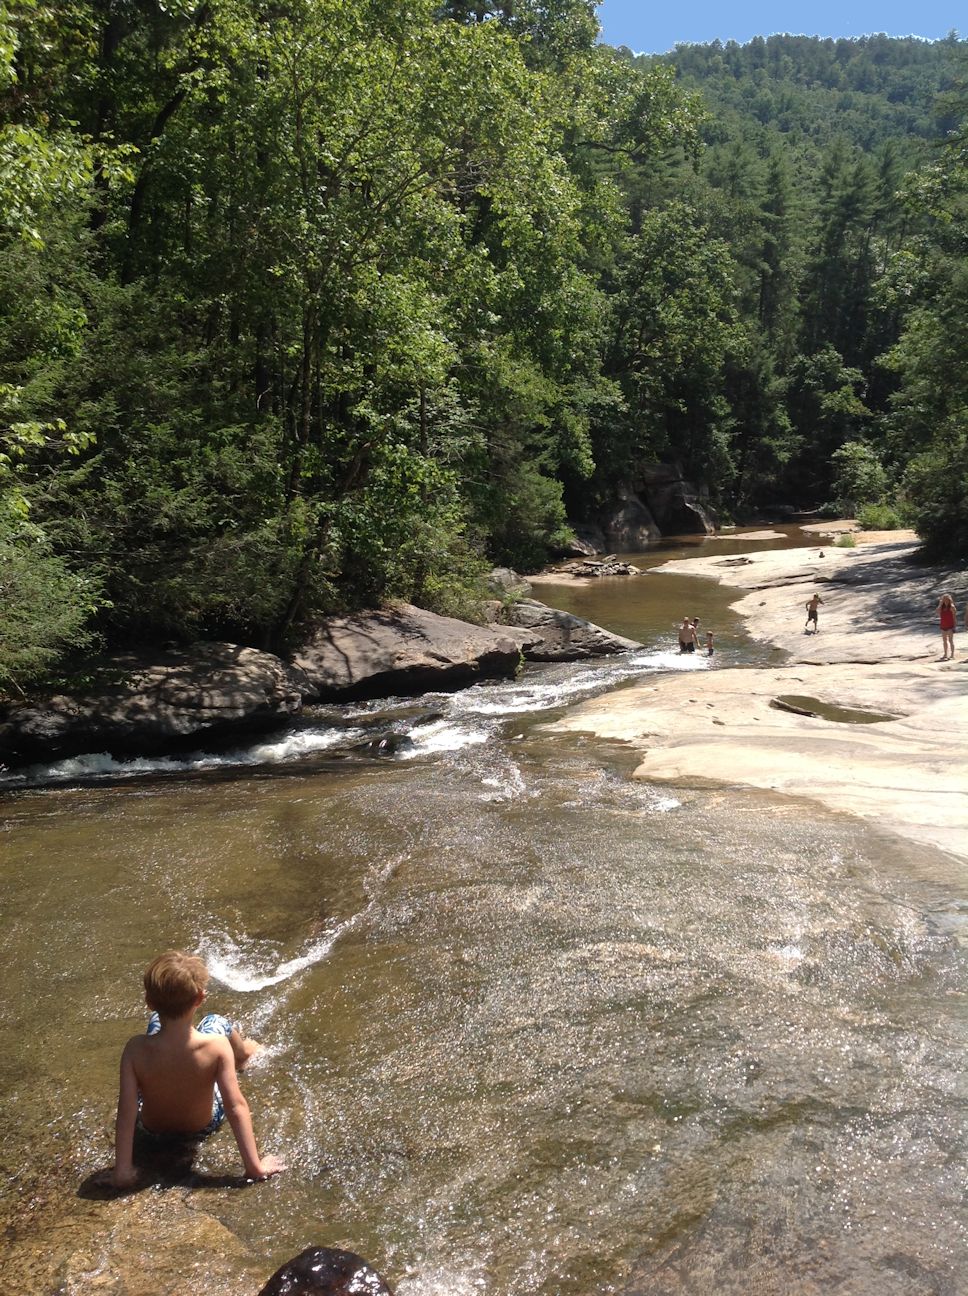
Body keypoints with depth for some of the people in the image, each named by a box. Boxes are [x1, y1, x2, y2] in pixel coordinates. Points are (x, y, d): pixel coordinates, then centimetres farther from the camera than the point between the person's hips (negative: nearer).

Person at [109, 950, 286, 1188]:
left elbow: (126, 1113, -28)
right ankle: (243, 1054, 47)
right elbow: (237, 1107, -31)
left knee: (157, 1020, 15)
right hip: (203, 1128, -1)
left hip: (152, 1133, 1)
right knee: (216, 1021, 12)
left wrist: (122, 1171, -19)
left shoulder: (136, 1049, -33)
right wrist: (255, 1166, -24)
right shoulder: (217, 1046, -35)